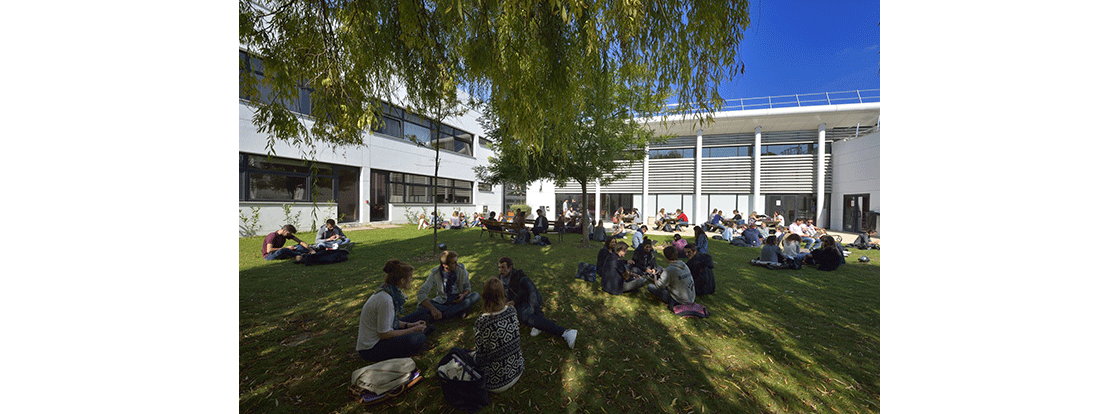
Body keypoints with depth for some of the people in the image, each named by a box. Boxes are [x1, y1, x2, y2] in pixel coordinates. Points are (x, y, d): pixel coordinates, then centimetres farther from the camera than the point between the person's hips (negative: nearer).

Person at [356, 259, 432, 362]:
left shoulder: (388, 292, 1)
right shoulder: (385, 300, -27)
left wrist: (410, 325, 7)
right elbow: (384, 334, -22)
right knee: (418, 339, -28)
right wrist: (413, 330, -14)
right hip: (371, 350, -10)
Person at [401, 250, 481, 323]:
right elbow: (421, 294, -23)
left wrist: (463, 295, -23)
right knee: (420, 306, -27)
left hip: (458, 301, 1)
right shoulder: (435, 274, -17)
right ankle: (458, 311, -28)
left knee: (476, 295, -27)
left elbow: (467, 287, 2)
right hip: (442, 302, -1)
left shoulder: (461, 269, -12)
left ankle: (443, 315, -30)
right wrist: (433, 309, -38)